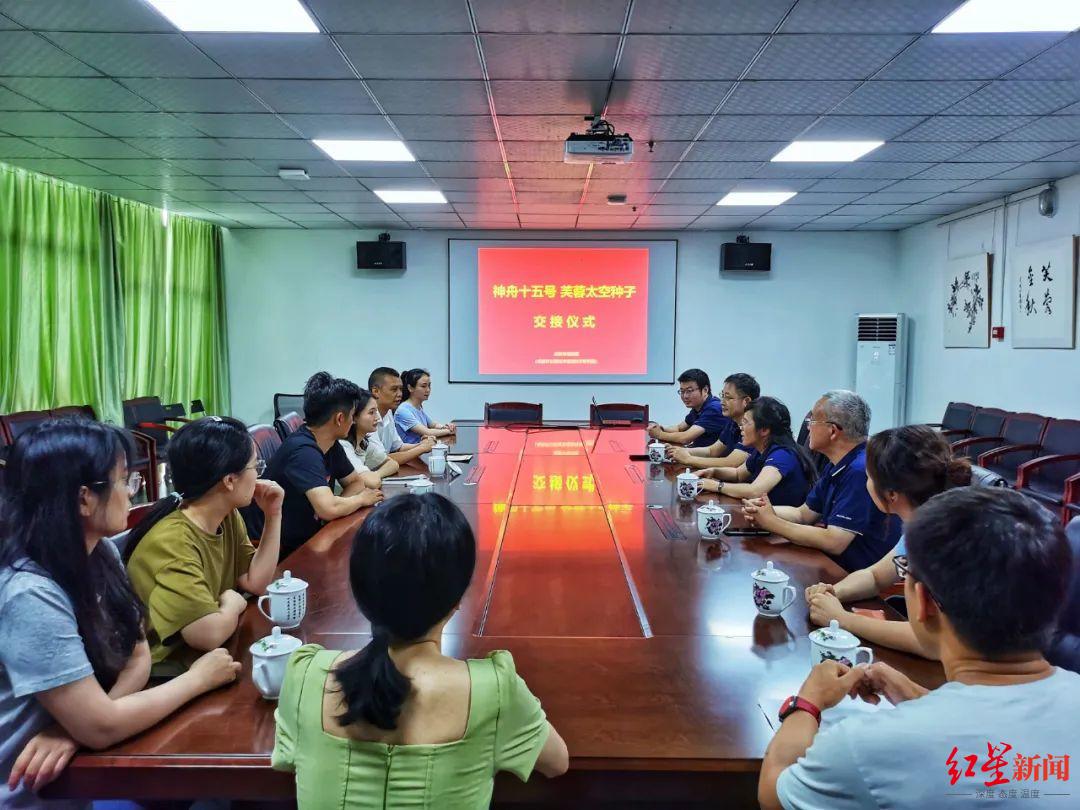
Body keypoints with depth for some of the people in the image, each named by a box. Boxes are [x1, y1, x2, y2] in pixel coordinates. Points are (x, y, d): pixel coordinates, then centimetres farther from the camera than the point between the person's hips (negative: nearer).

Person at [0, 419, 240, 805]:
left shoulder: (101, 553, -2)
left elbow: (138, 655, -1)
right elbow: (101, 727, -24)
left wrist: (77, 724, -18)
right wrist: (200, 677, -13)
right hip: (38, 792, -6)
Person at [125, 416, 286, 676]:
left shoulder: (228, 517, 3)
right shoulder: (172, 541, -27)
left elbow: (256, 582, 2)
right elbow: (210, 633, -35)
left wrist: (273, 516, -2)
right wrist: (231, 603, -14)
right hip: (169, 669, -8)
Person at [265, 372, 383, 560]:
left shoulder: (331, 445, 1)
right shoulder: (304, 451, -24)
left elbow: (355, 482, 14)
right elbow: (328, 509, -33)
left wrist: (341, 504, -8)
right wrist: (361, 499, -13)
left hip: (309, 537, 8)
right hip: (285, 550, -8)